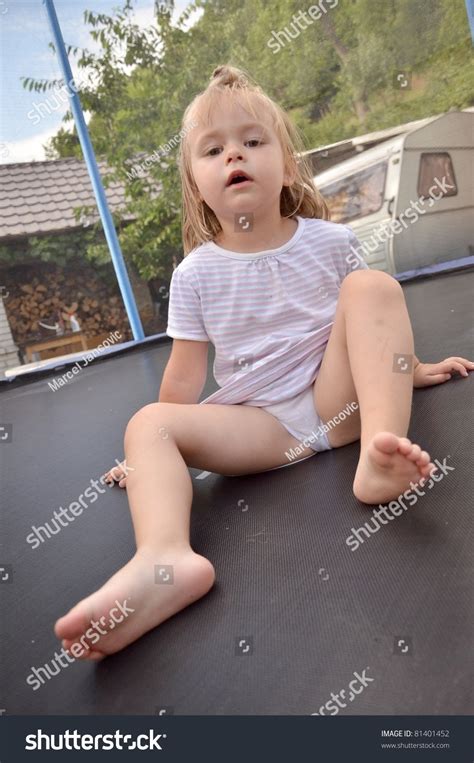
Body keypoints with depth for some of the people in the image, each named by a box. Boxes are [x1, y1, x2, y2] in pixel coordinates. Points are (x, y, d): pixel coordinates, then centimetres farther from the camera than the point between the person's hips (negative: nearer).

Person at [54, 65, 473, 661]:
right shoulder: (194, 274, 1)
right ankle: (163, 557, -44)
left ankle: (380, 451, -38)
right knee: (147, 422, -20)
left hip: (336, 399, 0)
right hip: (260, 426, 1)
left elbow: (372, 316, 16)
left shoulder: (329, 240, 3)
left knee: (374, 284, -20)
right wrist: (156, 455, 5)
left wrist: (409, 368, 22)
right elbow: (186, 375, 3)